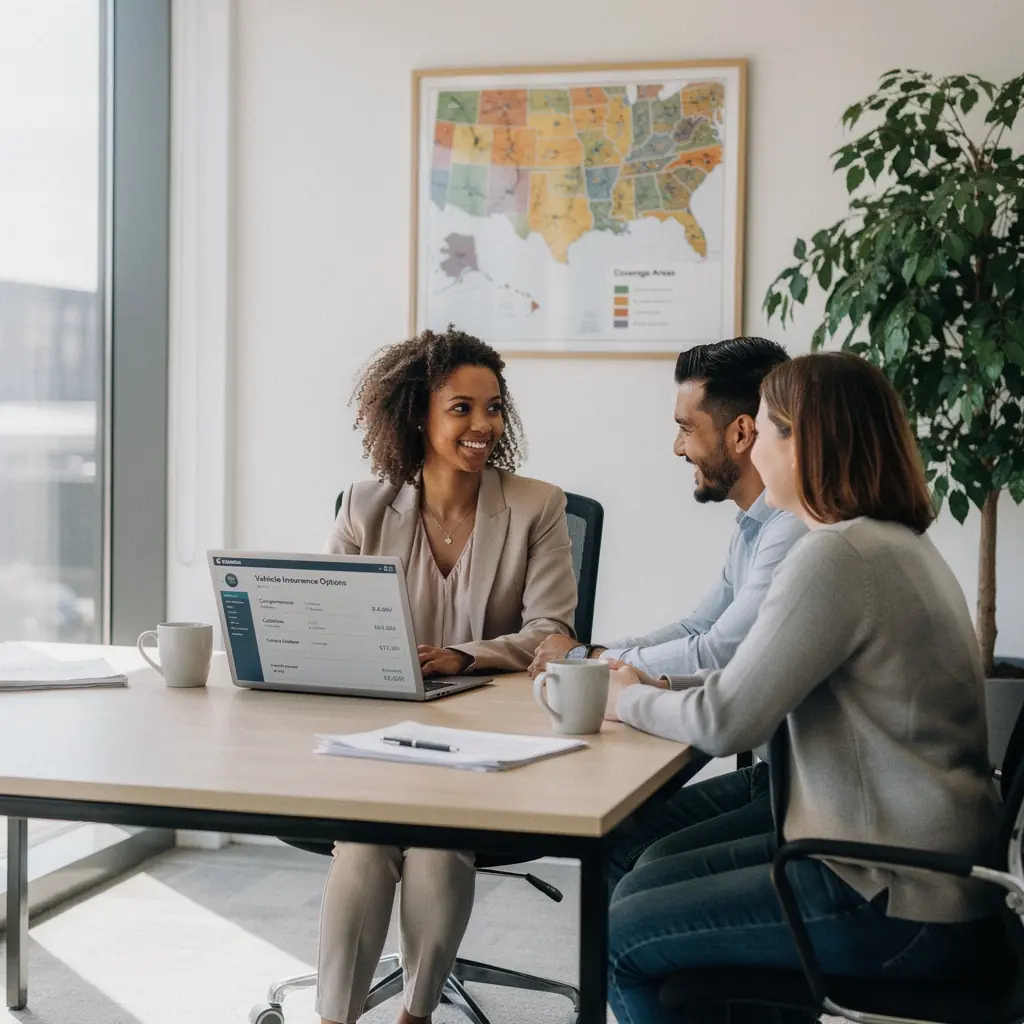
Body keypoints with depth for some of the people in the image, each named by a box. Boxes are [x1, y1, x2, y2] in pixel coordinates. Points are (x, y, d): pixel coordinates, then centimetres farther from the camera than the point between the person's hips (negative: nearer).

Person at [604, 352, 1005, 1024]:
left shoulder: (840, 557, -20)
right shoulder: (895, 542, 11)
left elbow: (728, 721, -18)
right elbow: (767, 685, 17)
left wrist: (630, 700, 1)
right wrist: (657, 686, 7)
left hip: (901, 907, -10)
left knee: (622, 941, -1)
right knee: (650, 878, 15)